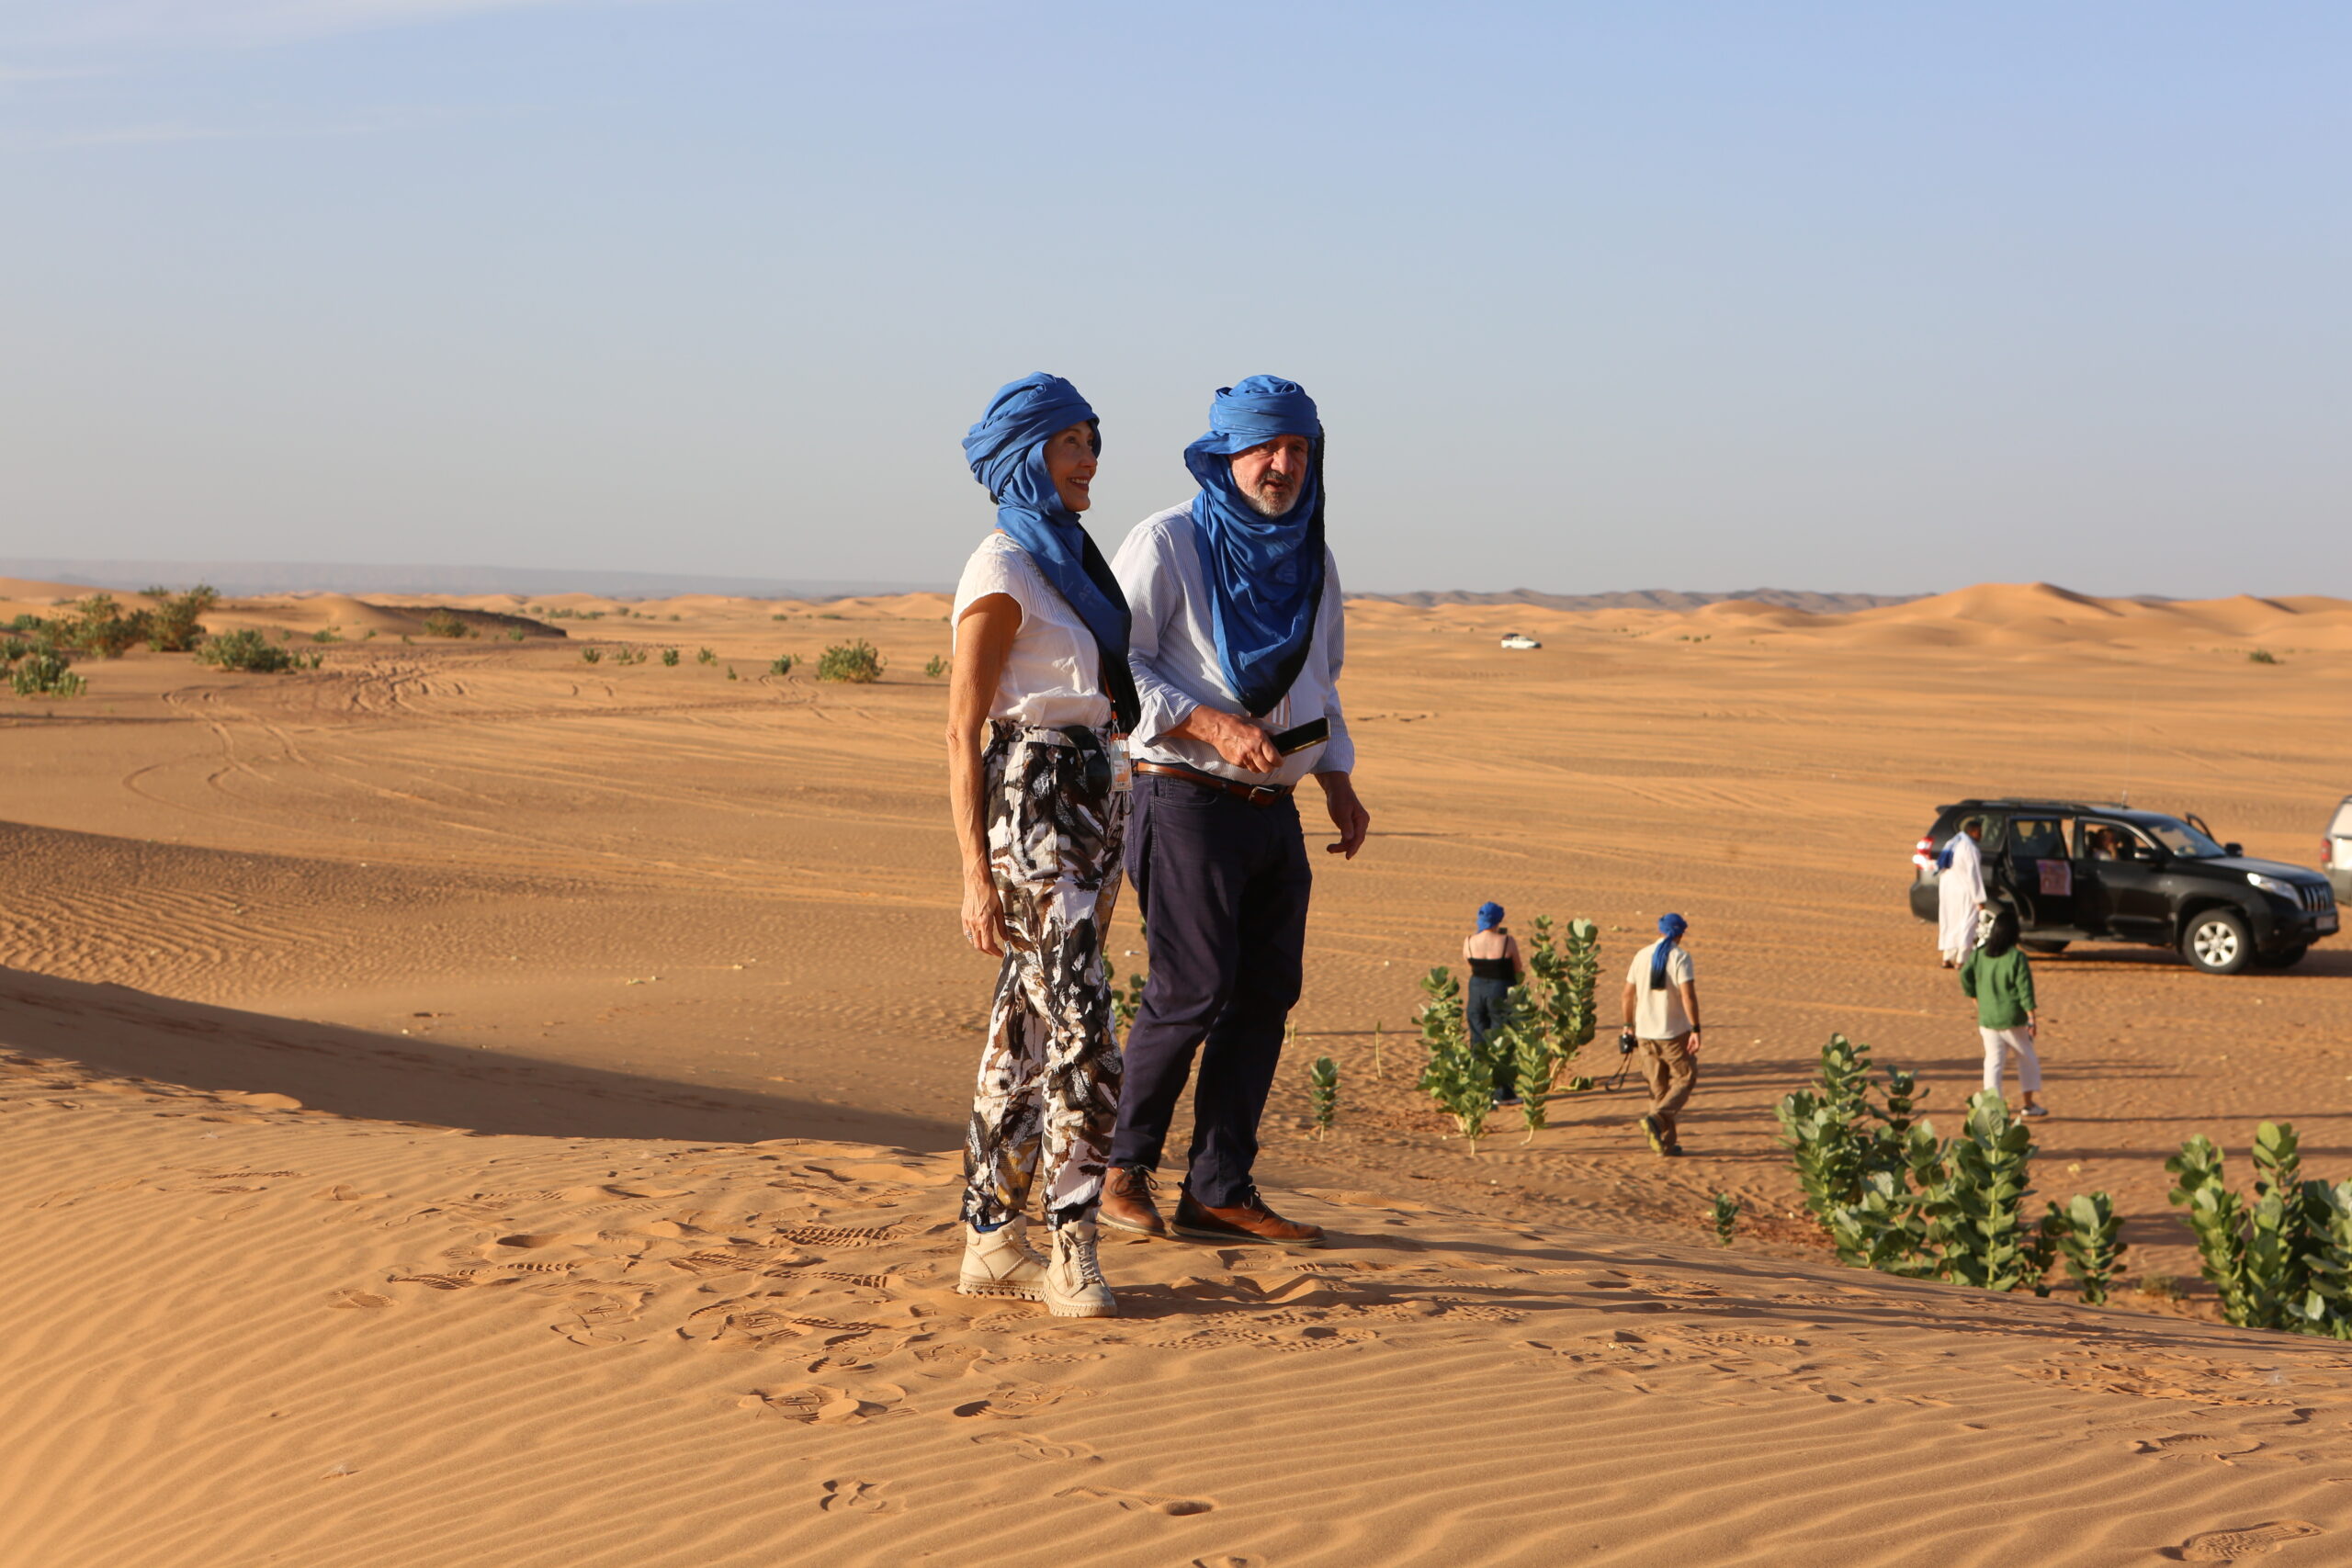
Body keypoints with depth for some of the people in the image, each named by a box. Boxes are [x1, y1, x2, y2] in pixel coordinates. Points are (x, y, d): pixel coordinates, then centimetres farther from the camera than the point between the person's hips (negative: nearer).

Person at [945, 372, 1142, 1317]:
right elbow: (962, 731, -11)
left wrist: (1107, 850, 22)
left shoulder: (1071, 558, 17)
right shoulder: (1001, 573, -10)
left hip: (1092, 804, 9)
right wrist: (976, 875, -16)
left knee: (1028, 1036, 10)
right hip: (1030, 806, -9)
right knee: (1081, 1034, -11)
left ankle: (992, 1244, 15)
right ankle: (1073, 1254, -6)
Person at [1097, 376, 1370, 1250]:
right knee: (1192, 990, -11)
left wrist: (1337, 778, 12)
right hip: (1187, 798, -7)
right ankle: (1126, 1168, 8)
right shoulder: (1167, 544, -6)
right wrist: (1211, 726, -22)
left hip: (1274, 810, 7)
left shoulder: (1311, 561, 15)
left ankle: (1219, 1192, 10)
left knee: (1266, 993, 3)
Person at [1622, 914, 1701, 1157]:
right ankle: (1656, 1118, -13)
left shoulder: (1642, 956, 6)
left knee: (1658, 1087, 12)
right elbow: (1688, 995, -19)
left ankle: (1666, 1143, 12)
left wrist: (1628, 1025, 21)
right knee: (1685, 1078, 10)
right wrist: (1695, 1029, -17)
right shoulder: (1680, 957, -10)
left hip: (1645, 1034, 5)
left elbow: (1628, 993, 10)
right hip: (1674, 1033, -5)